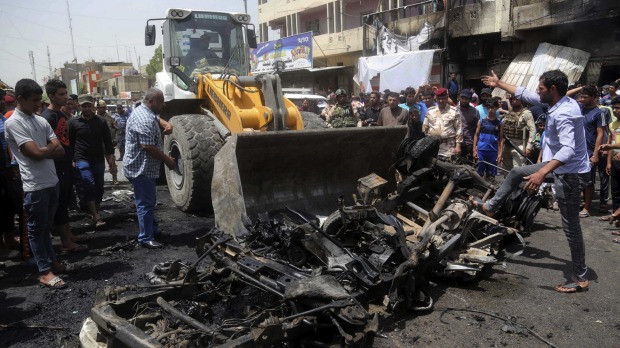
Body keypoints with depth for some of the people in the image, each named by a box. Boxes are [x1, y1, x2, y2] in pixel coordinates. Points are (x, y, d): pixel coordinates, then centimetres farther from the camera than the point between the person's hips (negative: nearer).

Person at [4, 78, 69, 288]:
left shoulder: (41, 121, 10)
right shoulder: (13, 123, -12)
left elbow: (60, 151, 5)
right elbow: (36, 153, -19)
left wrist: (44, 150, -11)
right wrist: (51, 148, -1)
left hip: (52, 181, 7)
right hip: (35, 186, -7)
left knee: (47, 226, 19)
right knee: (37, 228, 4)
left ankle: (51, 260, 32)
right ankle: (44, 272, 12)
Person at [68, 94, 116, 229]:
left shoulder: (101, 122, 4)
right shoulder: (74, 122, -1)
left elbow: (107, 141, 5)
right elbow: (70, 142, 3)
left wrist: (111, 157, -4)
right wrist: (71, 160, 0)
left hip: (99, 159, 3)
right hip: (82, 159, -3)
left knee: (99, 187, 7)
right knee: (89, 185, -16)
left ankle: (95, 214, 24)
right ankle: (96, 218, -18)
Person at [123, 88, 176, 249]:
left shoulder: (145, 111, 9)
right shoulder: (144, 120, -24)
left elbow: (157, 119, 28)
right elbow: (149, 147, -27)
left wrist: (167, 124, 4)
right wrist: (168, 160, -16)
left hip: (143, 166, 11)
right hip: (140, 167, -11)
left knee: (148, 200, 19)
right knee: (146, 203, -4)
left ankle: (153, 230, 31)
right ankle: (146, 238, 3)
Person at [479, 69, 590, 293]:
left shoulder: (563, 114, -27)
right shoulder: (559, 102, 2)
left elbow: (568, 150, -40)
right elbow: (525, 95, 14)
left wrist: (542, 173, -50)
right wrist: (499, 84, 21)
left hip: (569, 173, -10)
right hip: (559, 165, 10)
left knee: (570, 226, -3)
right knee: (516, 173, 19)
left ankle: (580, 278, 8)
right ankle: (491, 207, 33)